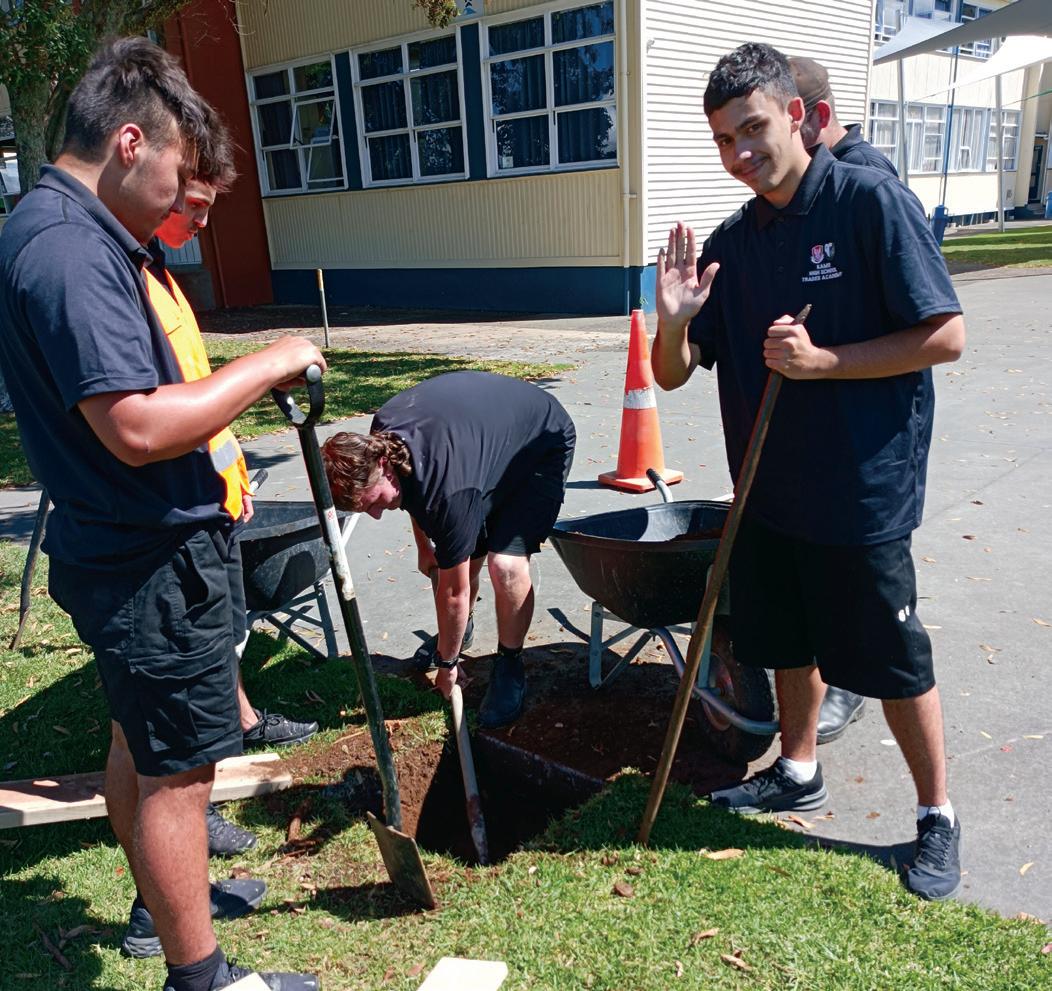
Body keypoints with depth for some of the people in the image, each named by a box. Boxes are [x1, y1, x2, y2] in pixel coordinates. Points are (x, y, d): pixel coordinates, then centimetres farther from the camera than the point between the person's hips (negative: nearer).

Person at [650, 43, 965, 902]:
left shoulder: (872, 202, -11)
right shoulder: (730, 244, 5)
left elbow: (946, 336, -14)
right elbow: (673, 375, 4)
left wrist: (822, 361, -21)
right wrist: (673, 319, -16)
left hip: (864, 490, -5)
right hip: (770, 490, 6)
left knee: (893, 660, 6)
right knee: (789, 639, 19)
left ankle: (938, 816, 27)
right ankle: (798, 773, 41)